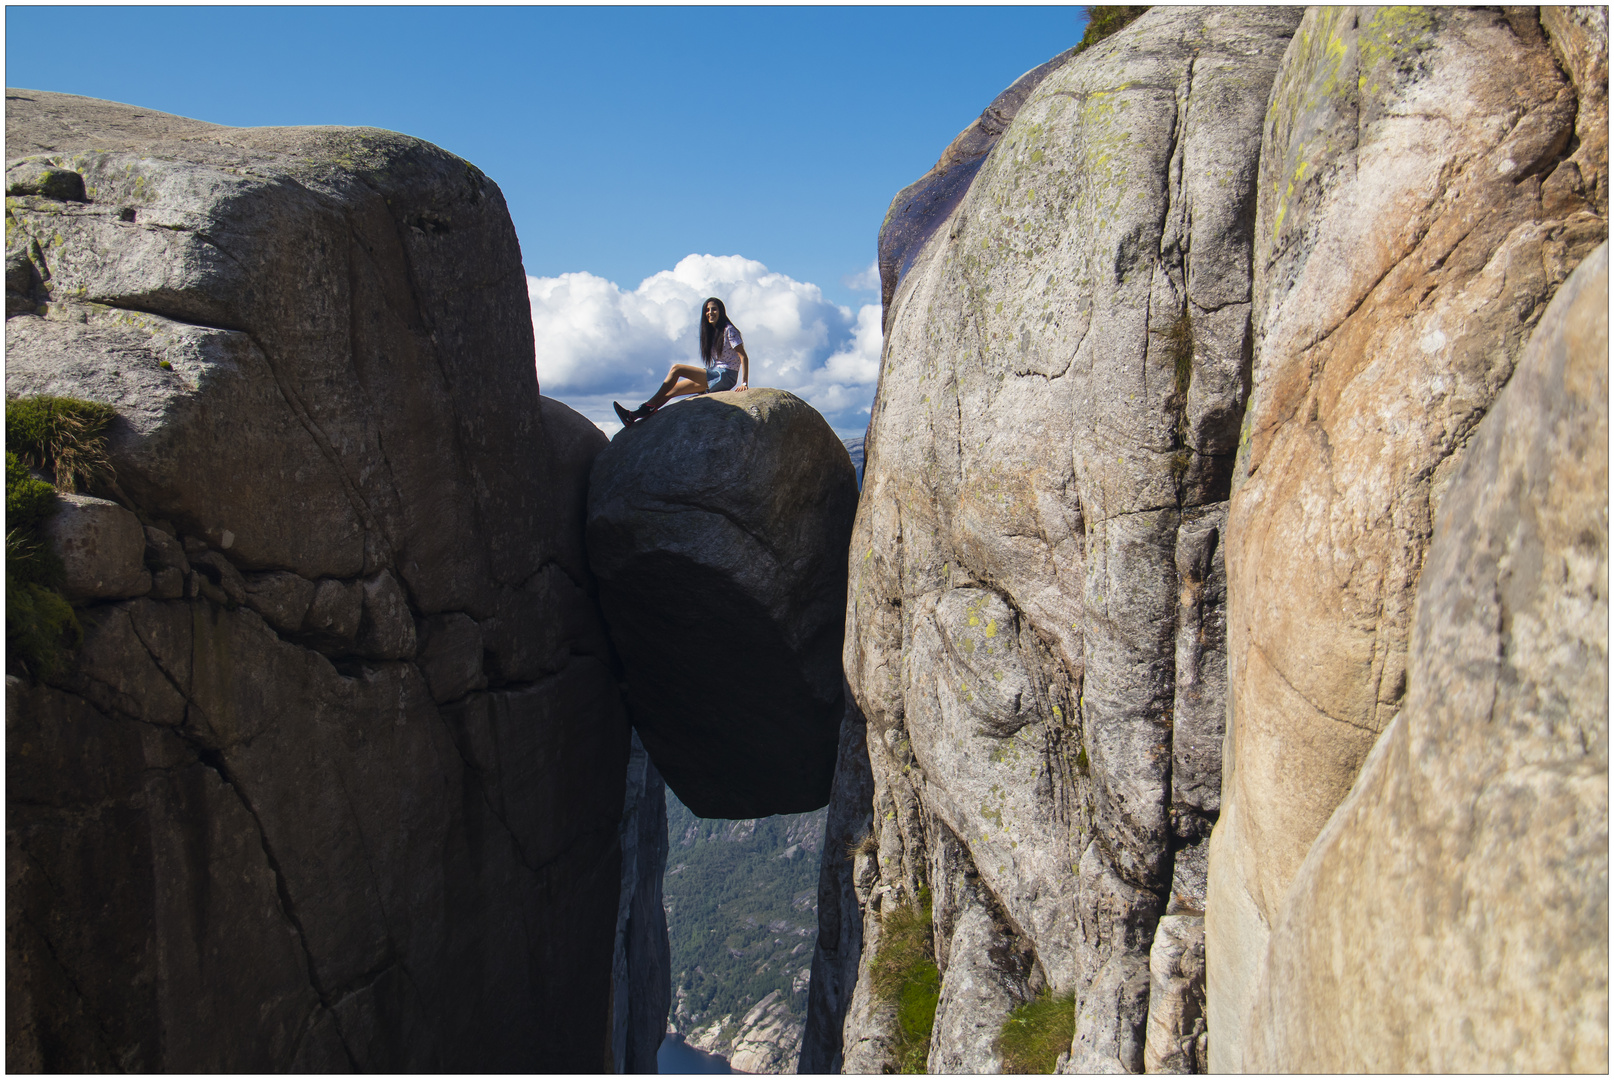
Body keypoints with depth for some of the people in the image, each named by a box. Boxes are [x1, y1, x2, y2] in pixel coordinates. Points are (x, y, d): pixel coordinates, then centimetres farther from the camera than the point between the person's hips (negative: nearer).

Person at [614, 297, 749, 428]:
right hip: (714, 376, 8)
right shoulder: (711, 333, 19)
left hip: (725, 377, -8)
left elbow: (744, 357, -12)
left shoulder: (728, 330, -6)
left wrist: (744, 383, -21)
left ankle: (648, 408, -11)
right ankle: (633, 417, -8)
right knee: (672, 389, -2)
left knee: (676, 369, -17)